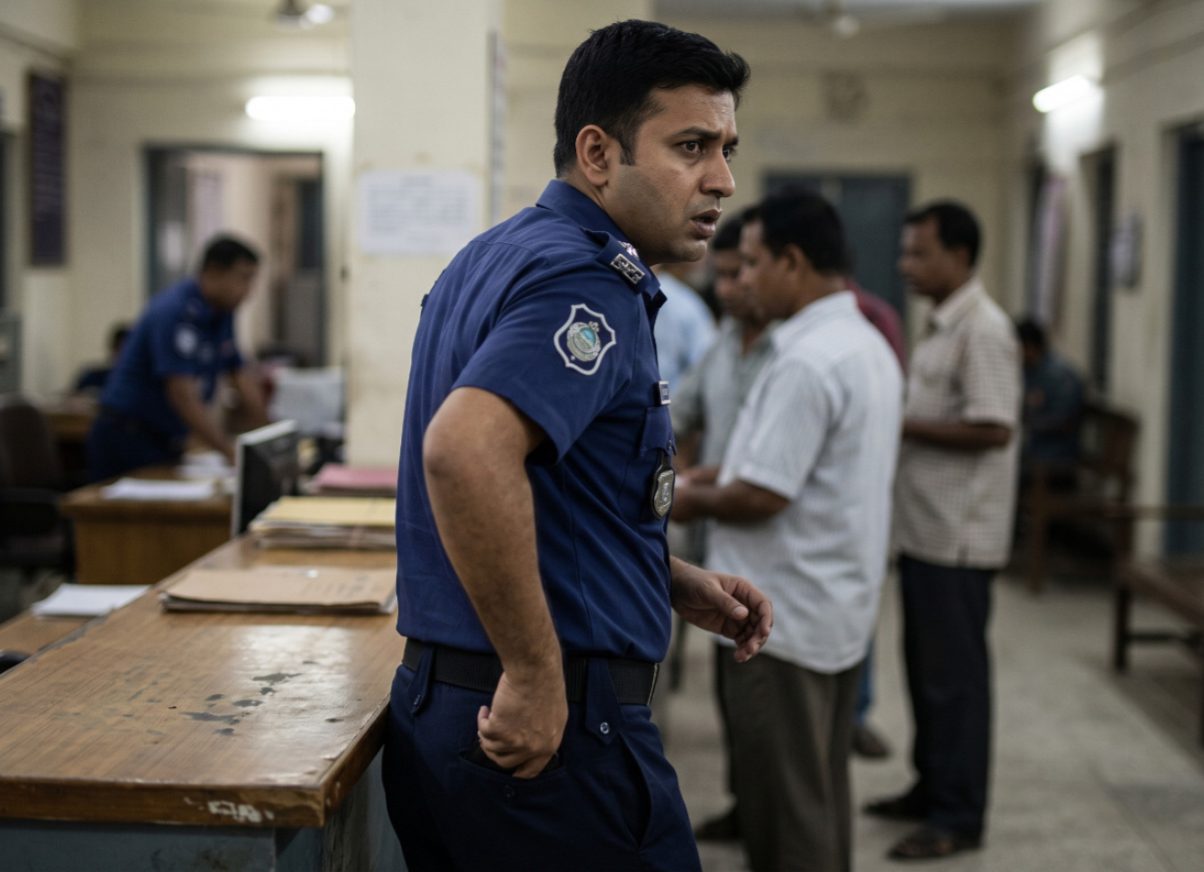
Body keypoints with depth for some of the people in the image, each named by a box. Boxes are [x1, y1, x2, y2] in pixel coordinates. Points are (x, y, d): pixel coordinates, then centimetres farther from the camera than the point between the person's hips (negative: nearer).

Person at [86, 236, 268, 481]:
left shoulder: (222, 312, 7)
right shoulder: (175, 313, -21)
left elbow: (241, 378, 9)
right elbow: (182, 394, -27)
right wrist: (231, 451, -29)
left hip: (166, 438, 8)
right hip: (127, 436, -8)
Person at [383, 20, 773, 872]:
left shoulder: (497, 256, 13)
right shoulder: (592, 280, -18)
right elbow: (465, 450, -35)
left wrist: (675, 581, 15)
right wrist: (535, 674, -27)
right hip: (557, 735, -9)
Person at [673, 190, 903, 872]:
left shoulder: (807, 362, -22)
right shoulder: (868, 345, 10)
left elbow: (760, 498, -23)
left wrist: (692, 502, -5)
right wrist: (715, 476, 14)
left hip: (786, 618, -10)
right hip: (841, 610, 10)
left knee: (784, 804, 1)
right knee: (821, 793, 18)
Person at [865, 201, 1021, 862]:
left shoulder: (983, 330, -16)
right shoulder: (941, 327, 15)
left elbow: (993, 429, -23)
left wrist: (901, 424, -18)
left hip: (957, 535, -10)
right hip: (925, 528, 10)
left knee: (954, 674, -1)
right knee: (925, 665, 17)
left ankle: (959, 816, 8)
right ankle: (932, 788, 30)